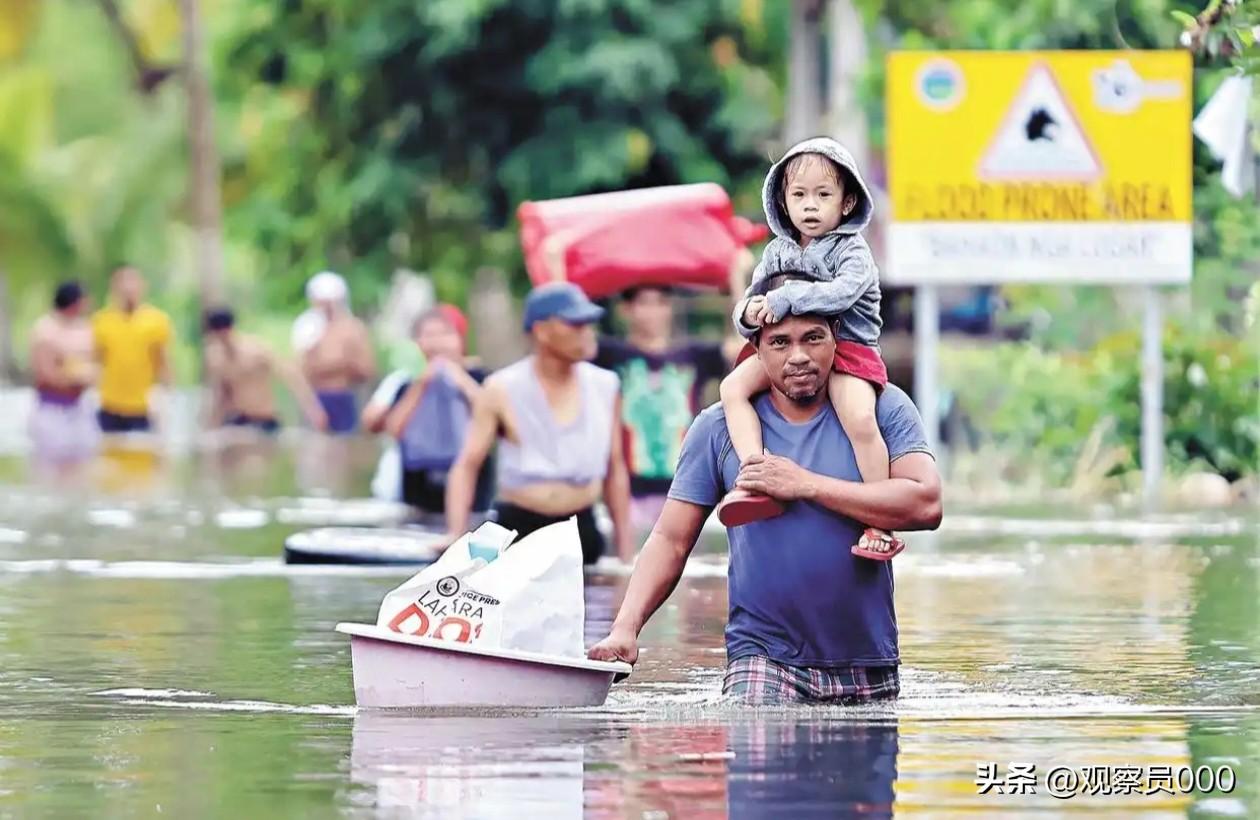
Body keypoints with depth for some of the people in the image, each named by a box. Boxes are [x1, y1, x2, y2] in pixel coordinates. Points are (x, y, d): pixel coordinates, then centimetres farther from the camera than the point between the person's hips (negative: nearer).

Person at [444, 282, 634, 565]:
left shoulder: (604, 387, 5)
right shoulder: (503, 390, -5)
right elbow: (467, 465, -5)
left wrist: (626, 551, 10)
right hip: (518, 528, -3)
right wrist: (456, 535, -19)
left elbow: (615, 469, 13)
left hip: (581, 529, 3)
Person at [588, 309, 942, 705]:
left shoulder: (883, 408, 3)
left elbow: (926, 505, -12)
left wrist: (807, 485, -14)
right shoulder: (719, 427, 4)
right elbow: (670, 541, 4)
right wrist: (625, 628, -12)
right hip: (763, 656, -2)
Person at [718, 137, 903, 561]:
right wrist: (750, 313, -13)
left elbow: (843, 292, -24)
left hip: (846, 348, -5)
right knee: (733, 387, -18)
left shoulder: (852, 251, -4)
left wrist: (785, 299, -30)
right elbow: (748, 306, 13)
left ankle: (881, 523, -20)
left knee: (860, 420, -29)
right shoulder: (777, 252, 12)